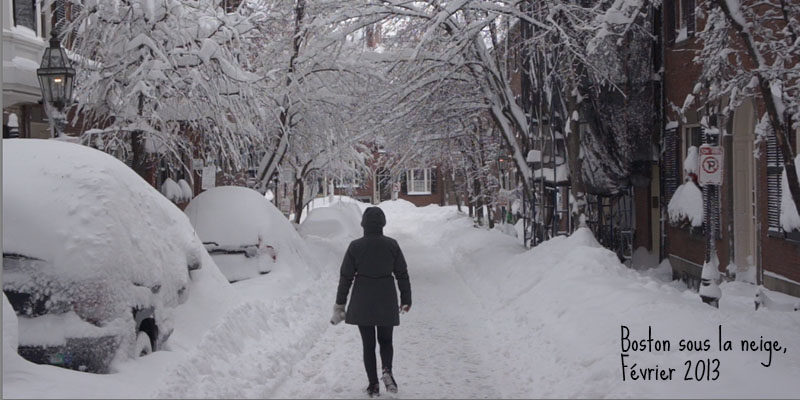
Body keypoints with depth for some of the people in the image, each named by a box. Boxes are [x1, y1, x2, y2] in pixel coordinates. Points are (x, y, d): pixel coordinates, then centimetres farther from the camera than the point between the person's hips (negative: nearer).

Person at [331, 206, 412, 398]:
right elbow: (402, 274, 0)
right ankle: (387, 370, -11)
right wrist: (406, 299, 10)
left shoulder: (355, 246, -8)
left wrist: (340, 303, 6)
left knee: (368, 344, 9)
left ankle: (373, 385, 7)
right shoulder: (392, 245, -4)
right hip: (386, 302, 1)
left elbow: (346, 276, -4)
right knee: (386, 340, 15)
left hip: (362, 302, -1)